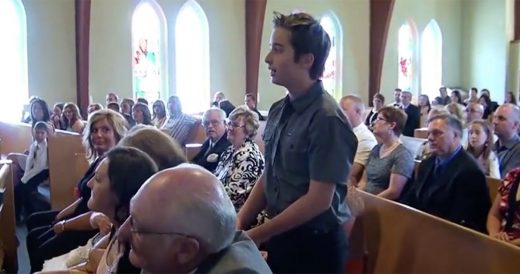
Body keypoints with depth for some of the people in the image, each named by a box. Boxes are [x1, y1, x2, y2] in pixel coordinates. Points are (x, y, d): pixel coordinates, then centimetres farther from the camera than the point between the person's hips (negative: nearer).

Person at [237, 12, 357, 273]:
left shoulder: (326, 118, -20)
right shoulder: (278, 111, 3)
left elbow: (318, 200, -21)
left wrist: (257, 235, -15)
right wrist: (239, 223, -2)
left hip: (314, 245, -7)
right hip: (280, 238, 7)